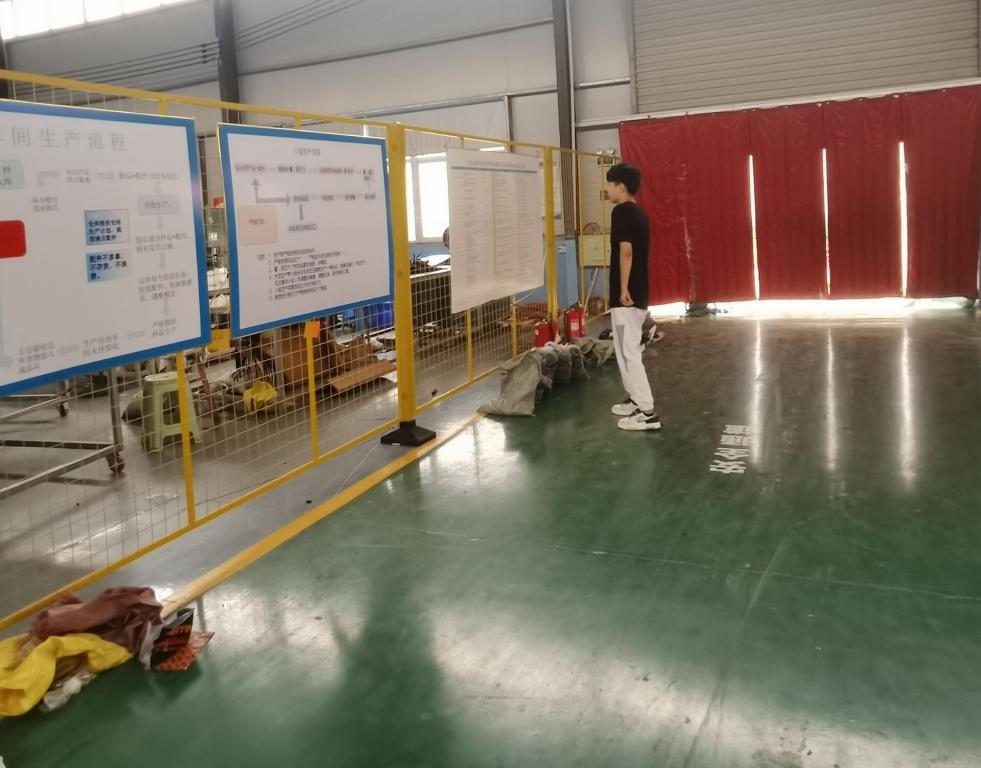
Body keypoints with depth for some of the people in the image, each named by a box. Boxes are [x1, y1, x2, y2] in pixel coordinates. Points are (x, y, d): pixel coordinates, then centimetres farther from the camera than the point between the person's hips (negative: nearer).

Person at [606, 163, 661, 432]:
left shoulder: (622, 211, -13)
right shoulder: (639, 212, 14)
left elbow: (626, 251, -21)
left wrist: (623, 290, -20)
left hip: (627, 293, -10)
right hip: (639, 292, 10)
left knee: (630, 352, -7)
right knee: (629, 349, 19)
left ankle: (647, 412, -6)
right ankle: (636, 399, 28)